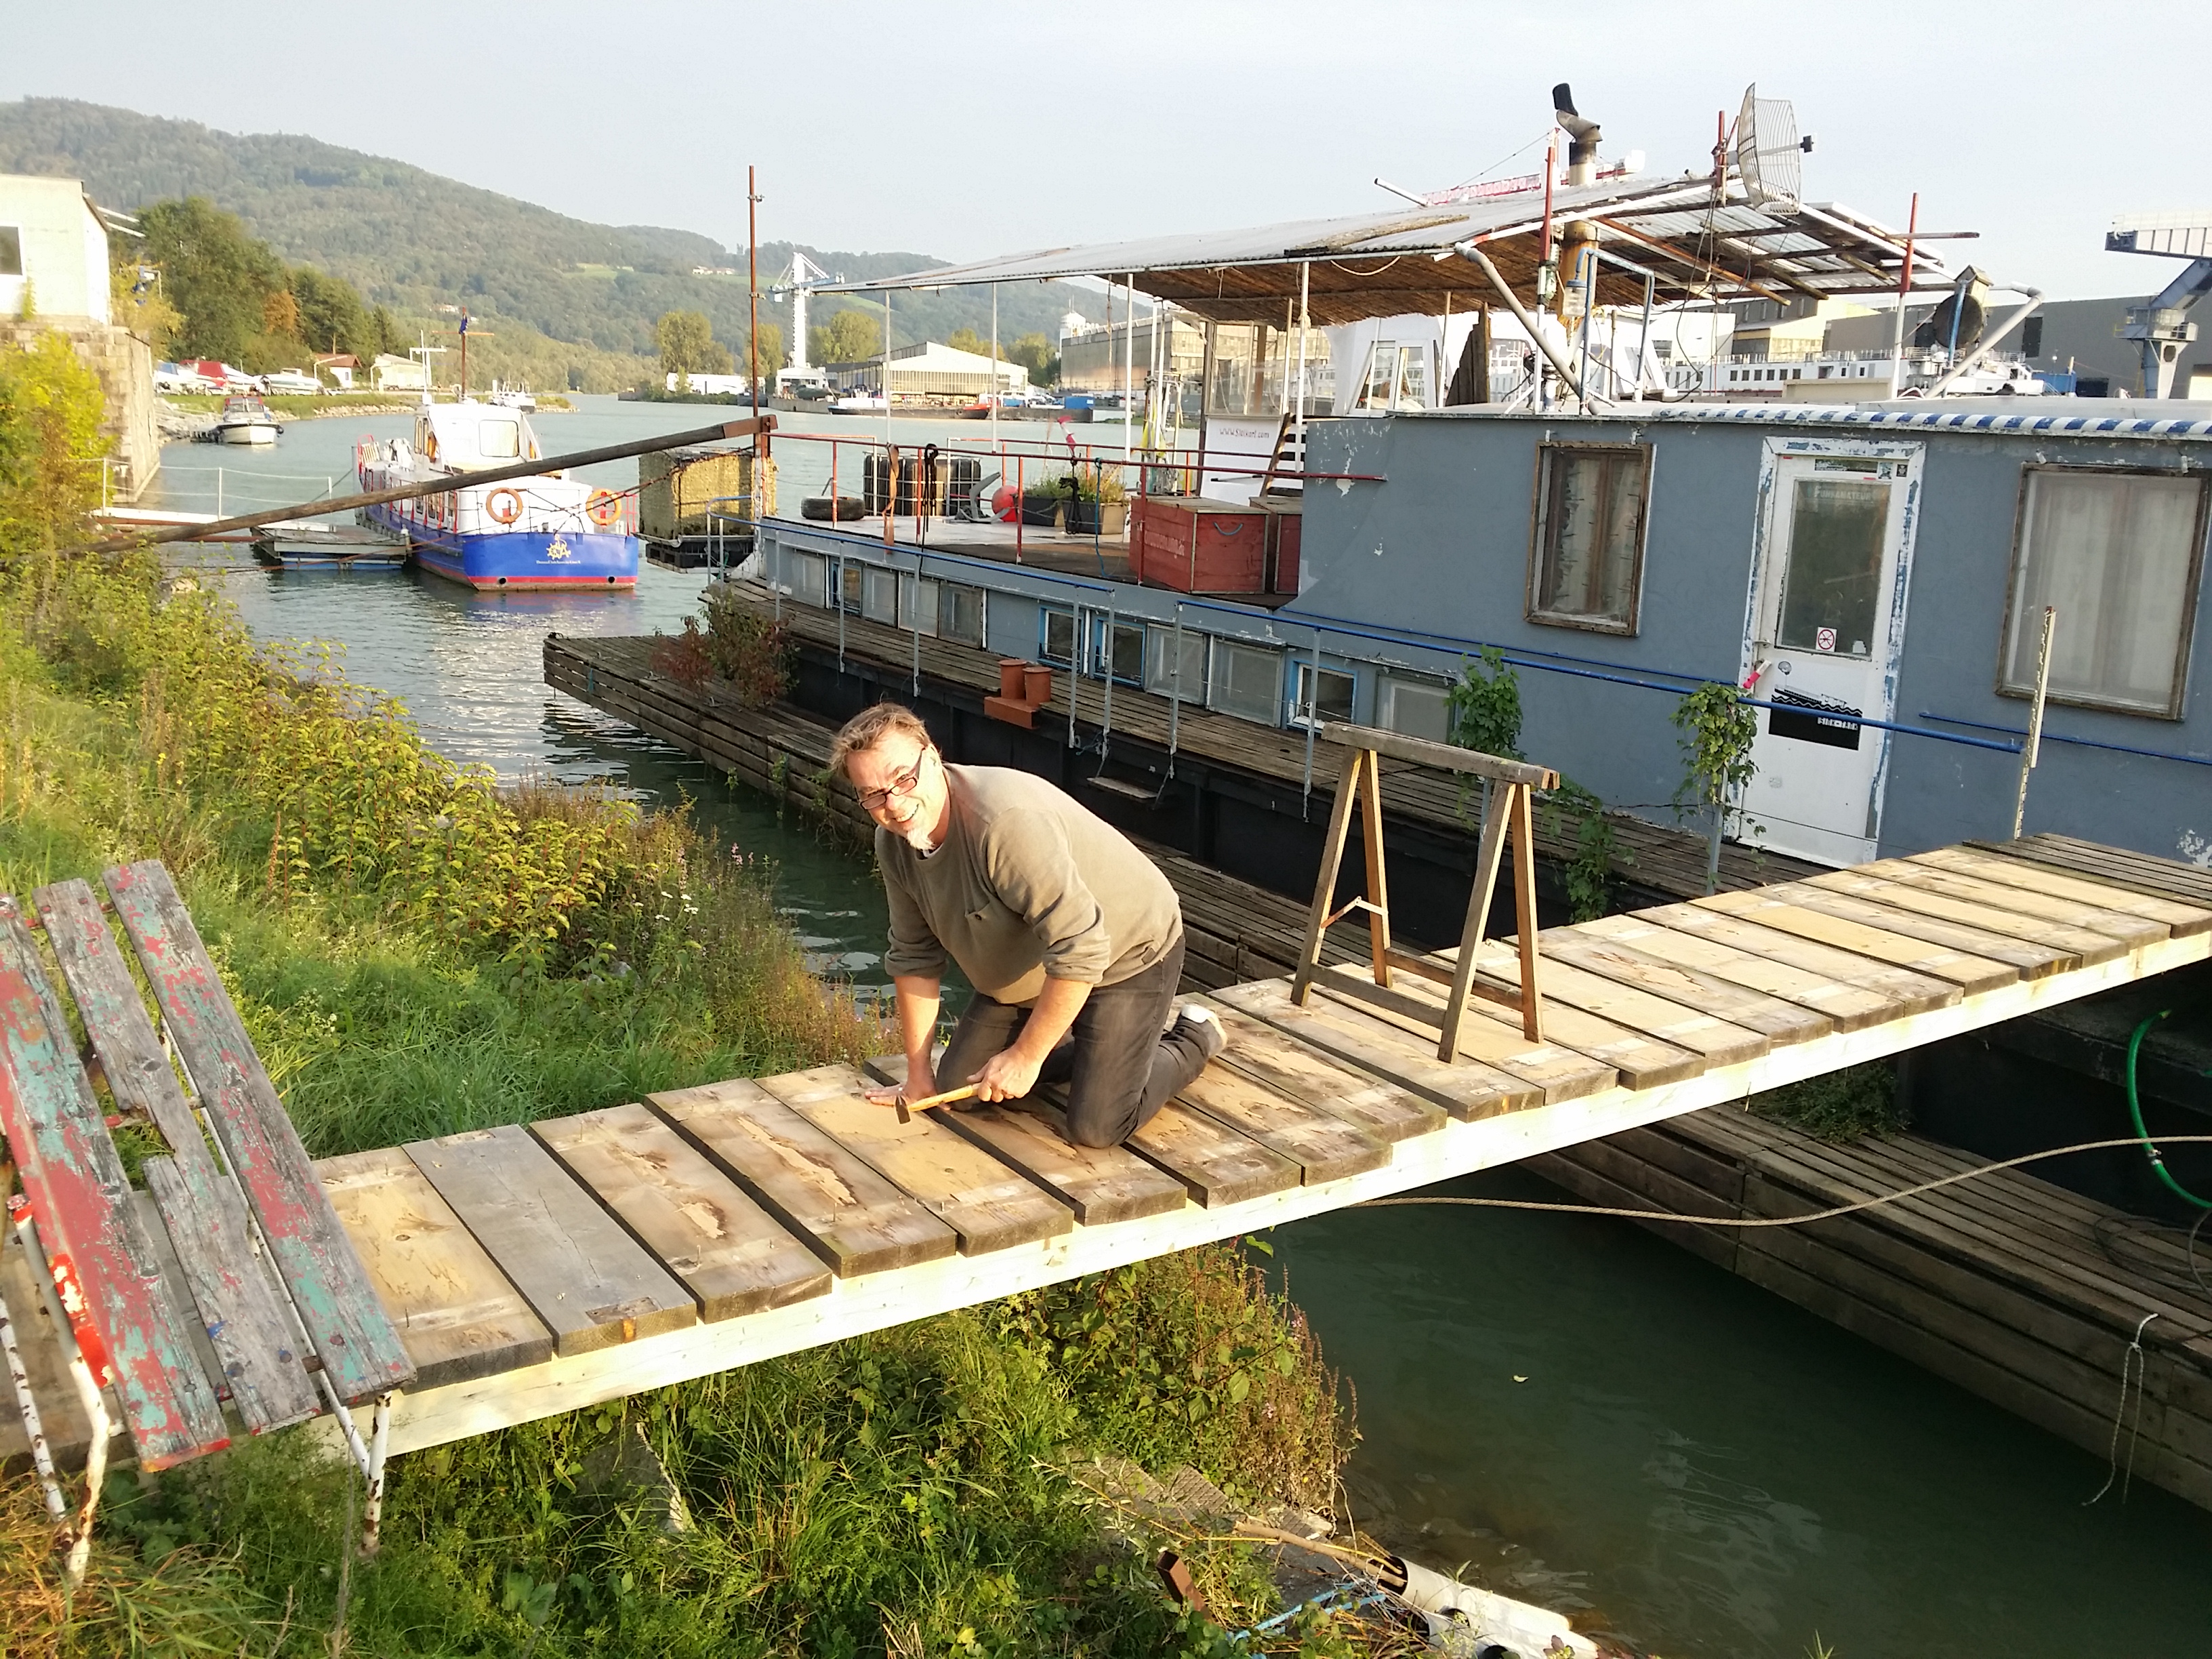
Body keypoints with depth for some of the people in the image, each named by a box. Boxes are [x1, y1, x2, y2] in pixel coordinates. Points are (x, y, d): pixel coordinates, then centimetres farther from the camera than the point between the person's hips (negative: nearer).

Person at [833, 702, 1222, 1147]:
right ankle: (1097, 1047, 26)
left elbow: (1080, 951, -37)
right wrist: (918, 1074, 5)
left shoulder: (1006, 820, -38)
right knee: (957, 1085, 8)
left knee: (1096, 1127, -14)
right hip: (1026, 969, 8)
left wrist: (1026, 1056, -27)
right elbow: (914, 957, 2)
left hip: (1126, 954, -8)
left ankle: (1193, 1040, 14)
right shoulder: (893, 843, -10)